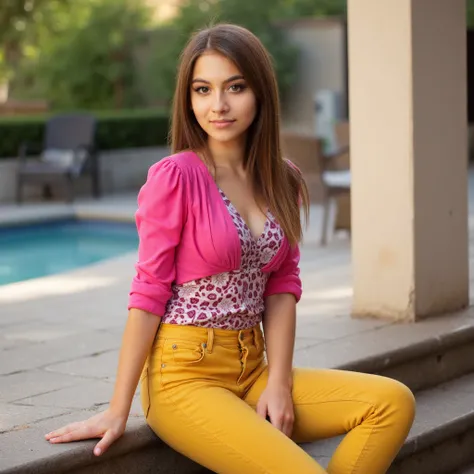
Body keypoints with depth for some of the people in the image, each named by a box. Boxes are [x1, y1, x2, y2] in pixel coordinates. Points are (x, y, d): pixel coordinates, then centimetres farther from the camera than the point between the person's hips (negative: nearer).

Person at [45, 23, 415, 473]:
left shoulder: (282, 181, 8)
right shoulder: (174, 176, -10)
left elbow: (282, 285, 8)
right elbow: (149, 292, -9)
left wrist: (279, 383, -4)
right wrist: (118, 410, -9)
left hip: (252, 368, 7)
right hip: (185, 374, -6)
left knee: (394, 402, -11)